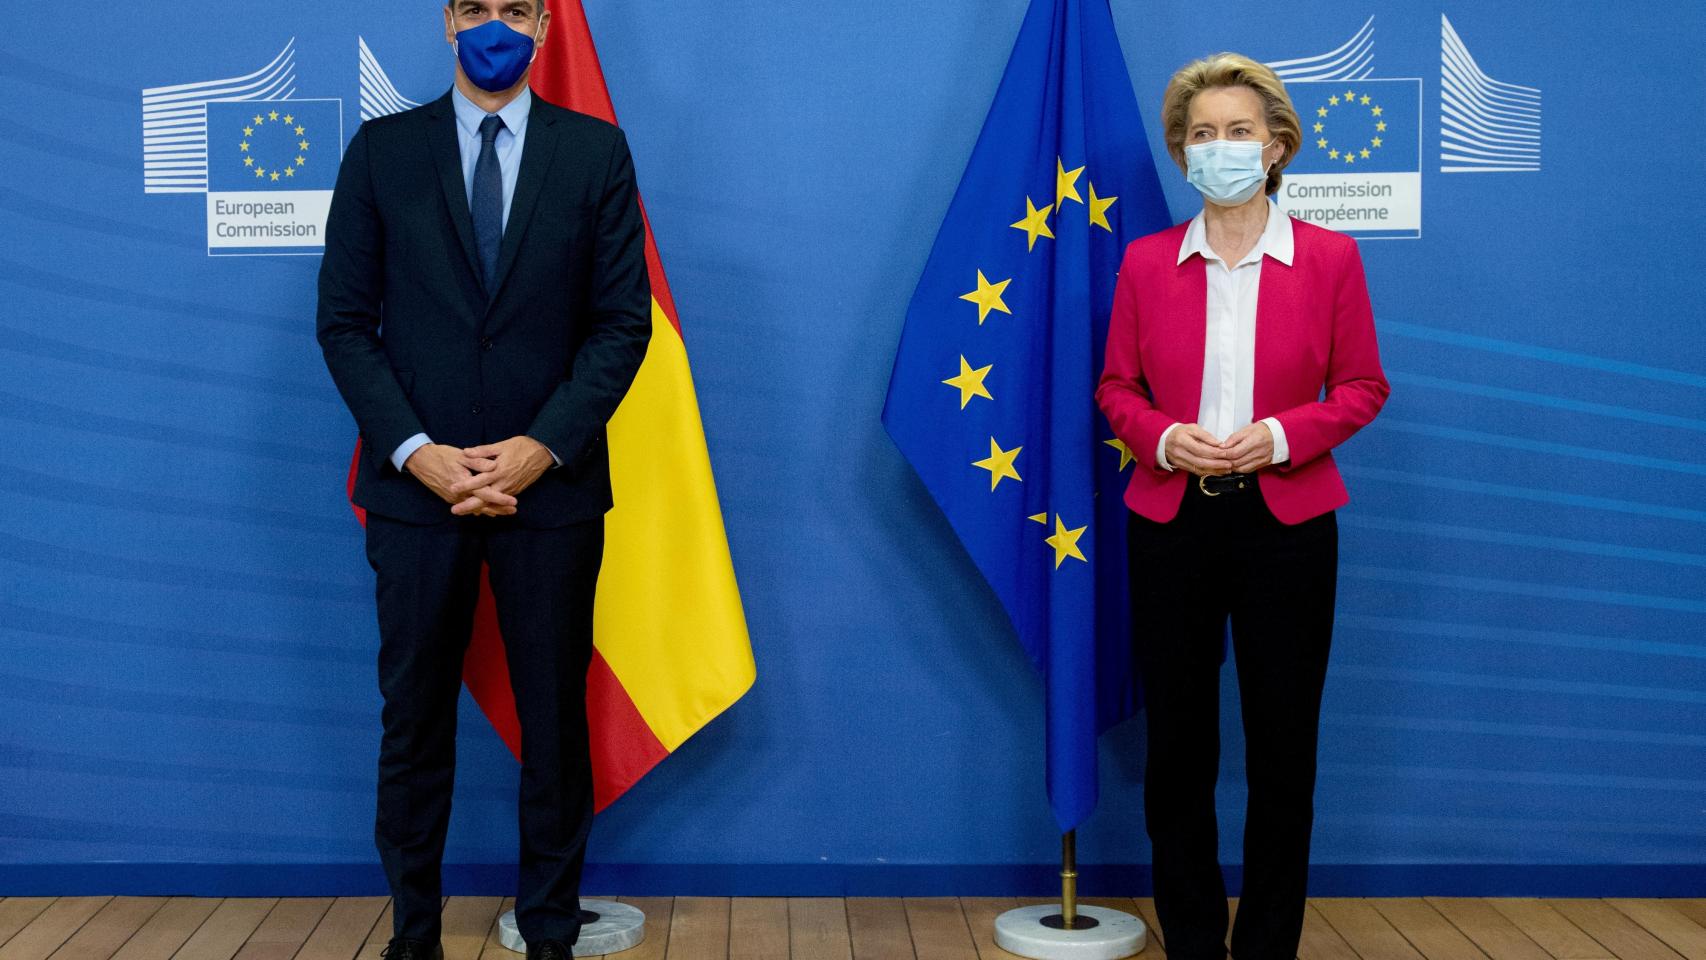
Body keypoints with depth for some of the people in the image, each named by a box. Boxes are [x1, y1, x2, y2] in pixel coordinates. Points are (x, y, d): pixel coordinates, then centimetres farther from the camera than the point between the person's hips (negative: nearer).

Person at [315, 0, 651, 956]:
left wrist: (542, 448, -11)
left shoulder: (596, 151, 5)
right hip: (416, 483, 1)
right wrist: (416, 451, -9)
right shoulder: (382, 150, 6)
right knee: (415, 716, 7)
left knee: (556, 717, 6)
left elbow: (623, 321, 0)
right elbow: (346, 319, 3)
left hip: (552, 482, 0)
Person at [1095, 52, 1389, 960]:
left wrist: (1283, 434, -15)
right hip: (1170, 520, 1)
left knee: (1283, 746, 5)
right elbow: (1117, 386, 8)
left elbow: (1362, 388, 2)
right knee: (1177, 742, 7)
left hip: (1286, 521, -1)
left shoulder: (1329, 258, 0)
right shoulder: (1147, 260, 3)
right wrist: (1163, 437, -13)